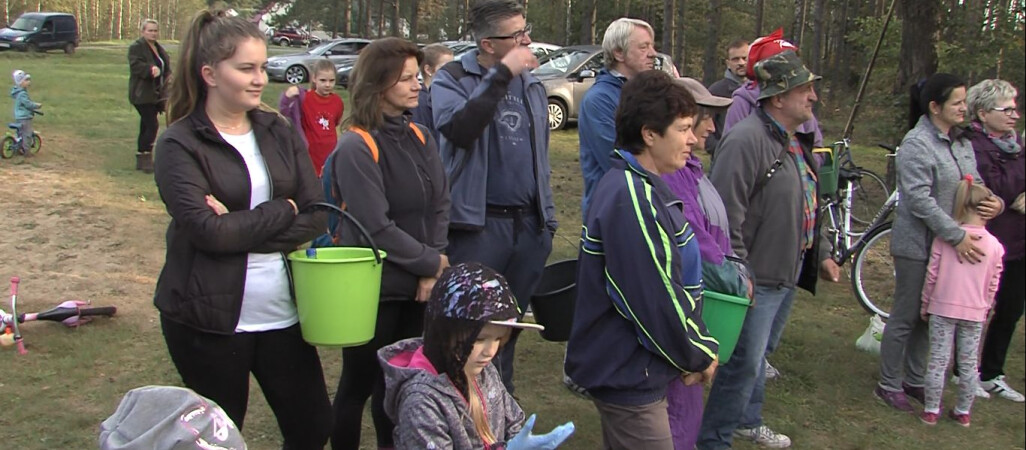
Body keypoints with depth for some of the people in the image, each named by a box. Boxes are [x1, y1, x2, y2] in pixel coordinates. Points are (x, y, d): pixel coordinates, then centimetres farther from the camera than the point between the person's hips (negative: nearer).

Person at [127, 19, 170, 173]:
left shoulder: (158, 48, 17)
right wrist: (150, 69, -37)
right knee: (152, 125, -15)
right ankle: (145, 159, -7)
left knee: (146, 126, 12)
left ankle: (141, 160, 18)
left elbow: (166, 67, 24)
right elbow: (135, 65, -23)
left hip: (156, 95, 8)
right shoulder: (136, 47, -9)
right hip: (142, 95, -8)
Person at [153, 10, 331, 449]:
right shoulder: (179, 144, -8)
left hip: (282, 311, 4)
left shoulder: (278, 131, 5)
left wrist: (242, 228, -14)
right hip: (209, 319, -4)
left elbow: (317, 215, -2)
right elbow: (210, 231, -20)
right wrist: (282, 211, -10)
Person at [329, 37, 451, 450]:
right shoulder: (356, 146, -16)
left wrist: (432, 267, -8)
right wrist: (430, 262, -11)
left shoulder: (419, 137, 6)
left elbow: (439, 204, 4)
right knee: (360, 383, 9)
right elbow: (377, 227, -20)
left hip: (416, 285, 6)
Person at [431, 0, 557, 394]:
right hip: (477, 224, -5)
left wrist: (548, 215, 18)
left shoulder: (533, 85, 14)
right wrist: (502, 74, -23)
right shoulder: (452, 78, -5)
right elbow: (458, 129, -27)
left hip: (529, 224, 6)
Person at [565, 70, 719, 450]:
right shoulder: (630, 200, -25)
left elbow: (671, 276, 14)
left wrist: (695, 348, 7)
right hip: (628, 376, -10)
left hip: (627, 370, 10)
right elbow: (655, 297, -25)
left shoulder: (641, 188, 9)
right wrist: (699, 354, -10)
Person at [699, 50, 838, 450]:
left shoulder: (798, 141, 11)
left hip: (788, 275, 9)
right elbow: (726, 214, -25)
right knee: (745, 362, -3)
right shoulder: (747, 140, -21)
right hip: (757, 278, -9)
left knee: (759, 354, 23)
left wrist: (820, 255, 22)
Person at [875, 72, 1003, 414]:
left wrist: (994, 201, -9)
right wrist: (956, 235, -25)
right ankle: (888, 386, 14)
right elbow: (919, 199, -23)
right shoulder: (917, 144, -16)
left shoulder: (962, 142, 9)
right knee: (905, 316, 2)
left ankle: (914, 381, 28)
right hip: (917, 245, -8)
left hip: (947, 245, 8)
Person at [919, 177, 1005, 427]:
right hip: (975, 313, 1)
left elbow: (931, 275, -5)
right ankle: (963, 412, 22)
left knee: (938, 361, 5)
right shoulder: (994, 245, -5)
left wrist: (925, 305, 6)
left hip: (942, 308, -1)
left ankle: (931, 411, 11)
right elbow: (992, 285, 2)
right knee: (968, 364, 13)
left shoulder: (944, 238, -8)